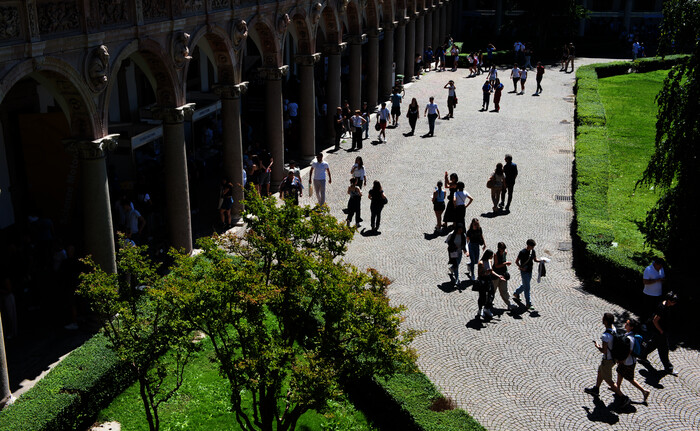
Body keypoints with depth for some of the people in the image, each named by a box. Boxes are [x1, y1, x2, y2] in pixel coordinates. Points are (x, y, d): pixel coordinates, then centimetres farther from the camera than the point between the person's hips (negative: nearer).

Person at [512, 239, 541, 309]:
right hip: (524, 272, -8)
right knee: (527, 287, -5)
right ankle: (528, 303, 1)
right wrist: (521, 267, -28)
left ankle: (516, 293, 46)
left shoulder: (533, 251, 3)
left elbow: (535, 259, 13)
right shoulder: (522, 252, -18)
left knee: (525, 285, 22)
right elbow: (516, 261, -13)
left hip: (530, 271, 8)